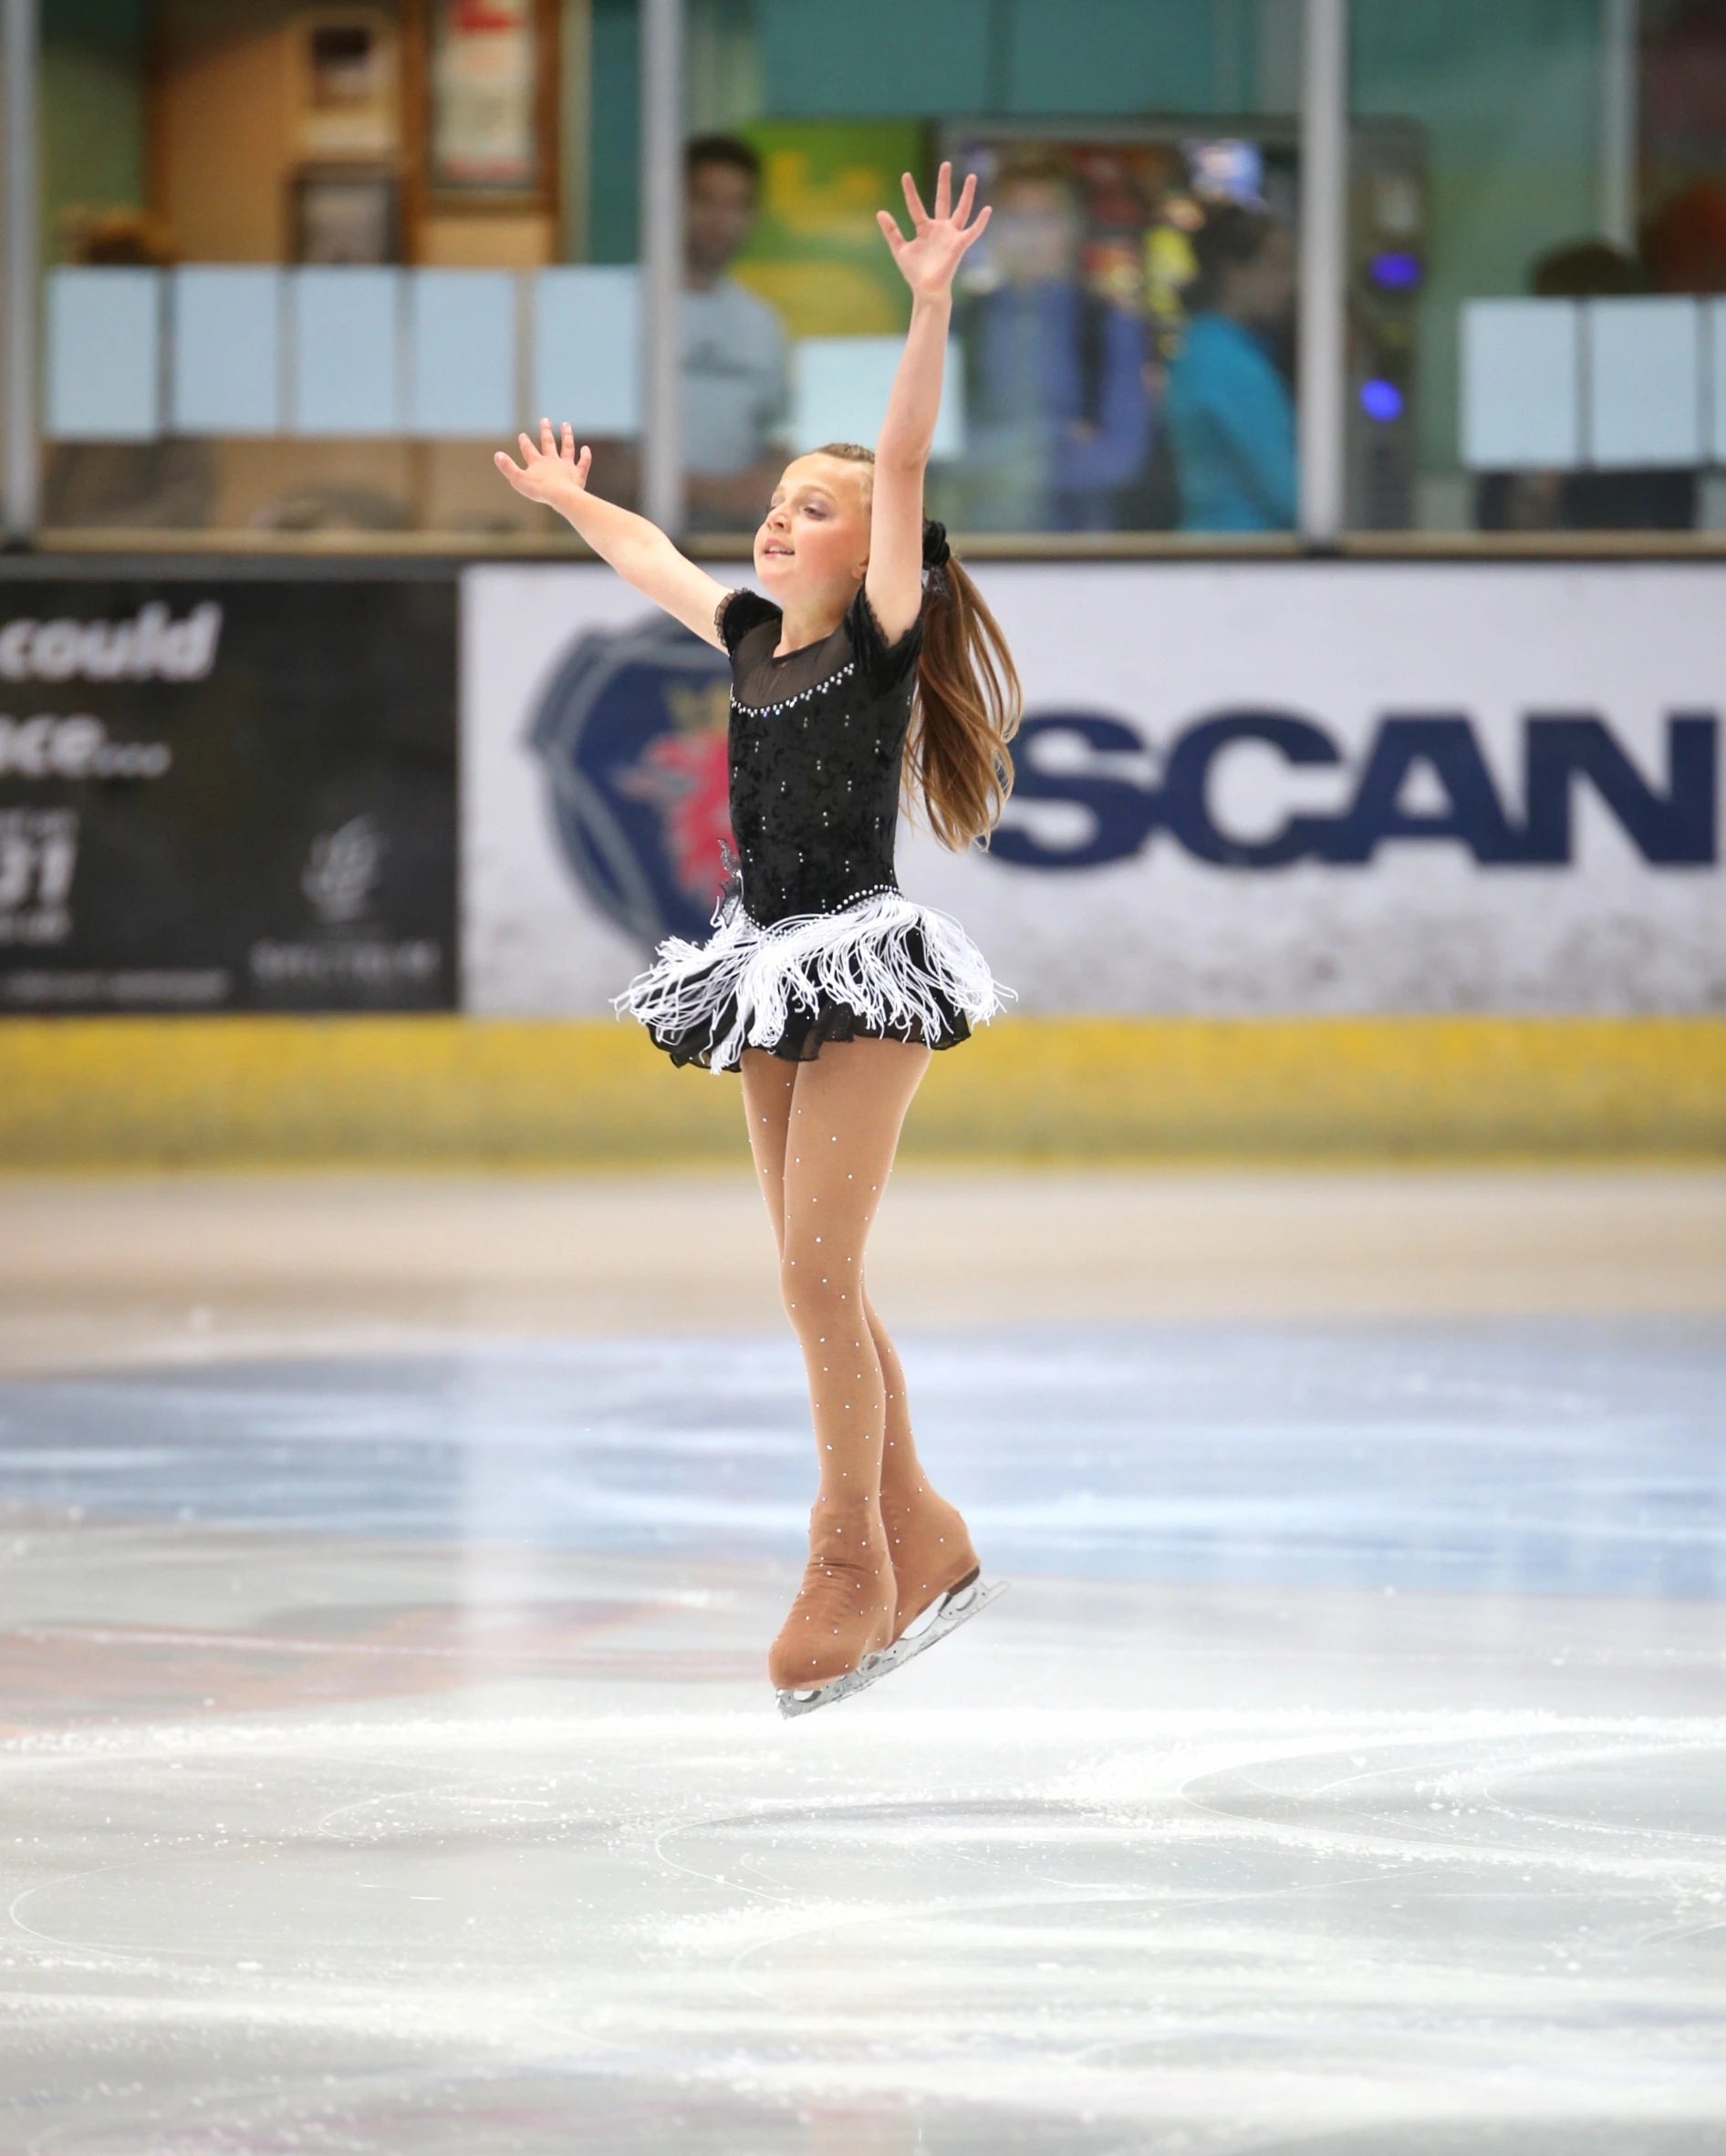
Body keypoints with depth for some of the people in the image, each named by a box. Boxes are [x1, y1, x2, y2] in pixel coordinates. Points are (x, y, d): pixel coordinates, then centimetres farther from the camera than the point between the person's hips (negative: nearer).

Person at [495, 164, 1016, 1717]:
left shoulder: (885, 634, -6)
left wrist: (932, 305, -26)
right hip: (778, 970, 7)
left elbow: (905, 463, -17)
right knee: (818, 1281, 8)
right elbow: (653, 558, 31)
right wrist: (569, 498, 46)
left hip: (867, 962, -7)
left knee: (816, 1270, -11)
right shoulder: (754, 640, 12)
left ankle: (853, 1560, -3)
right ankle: (924, 1545, 16)